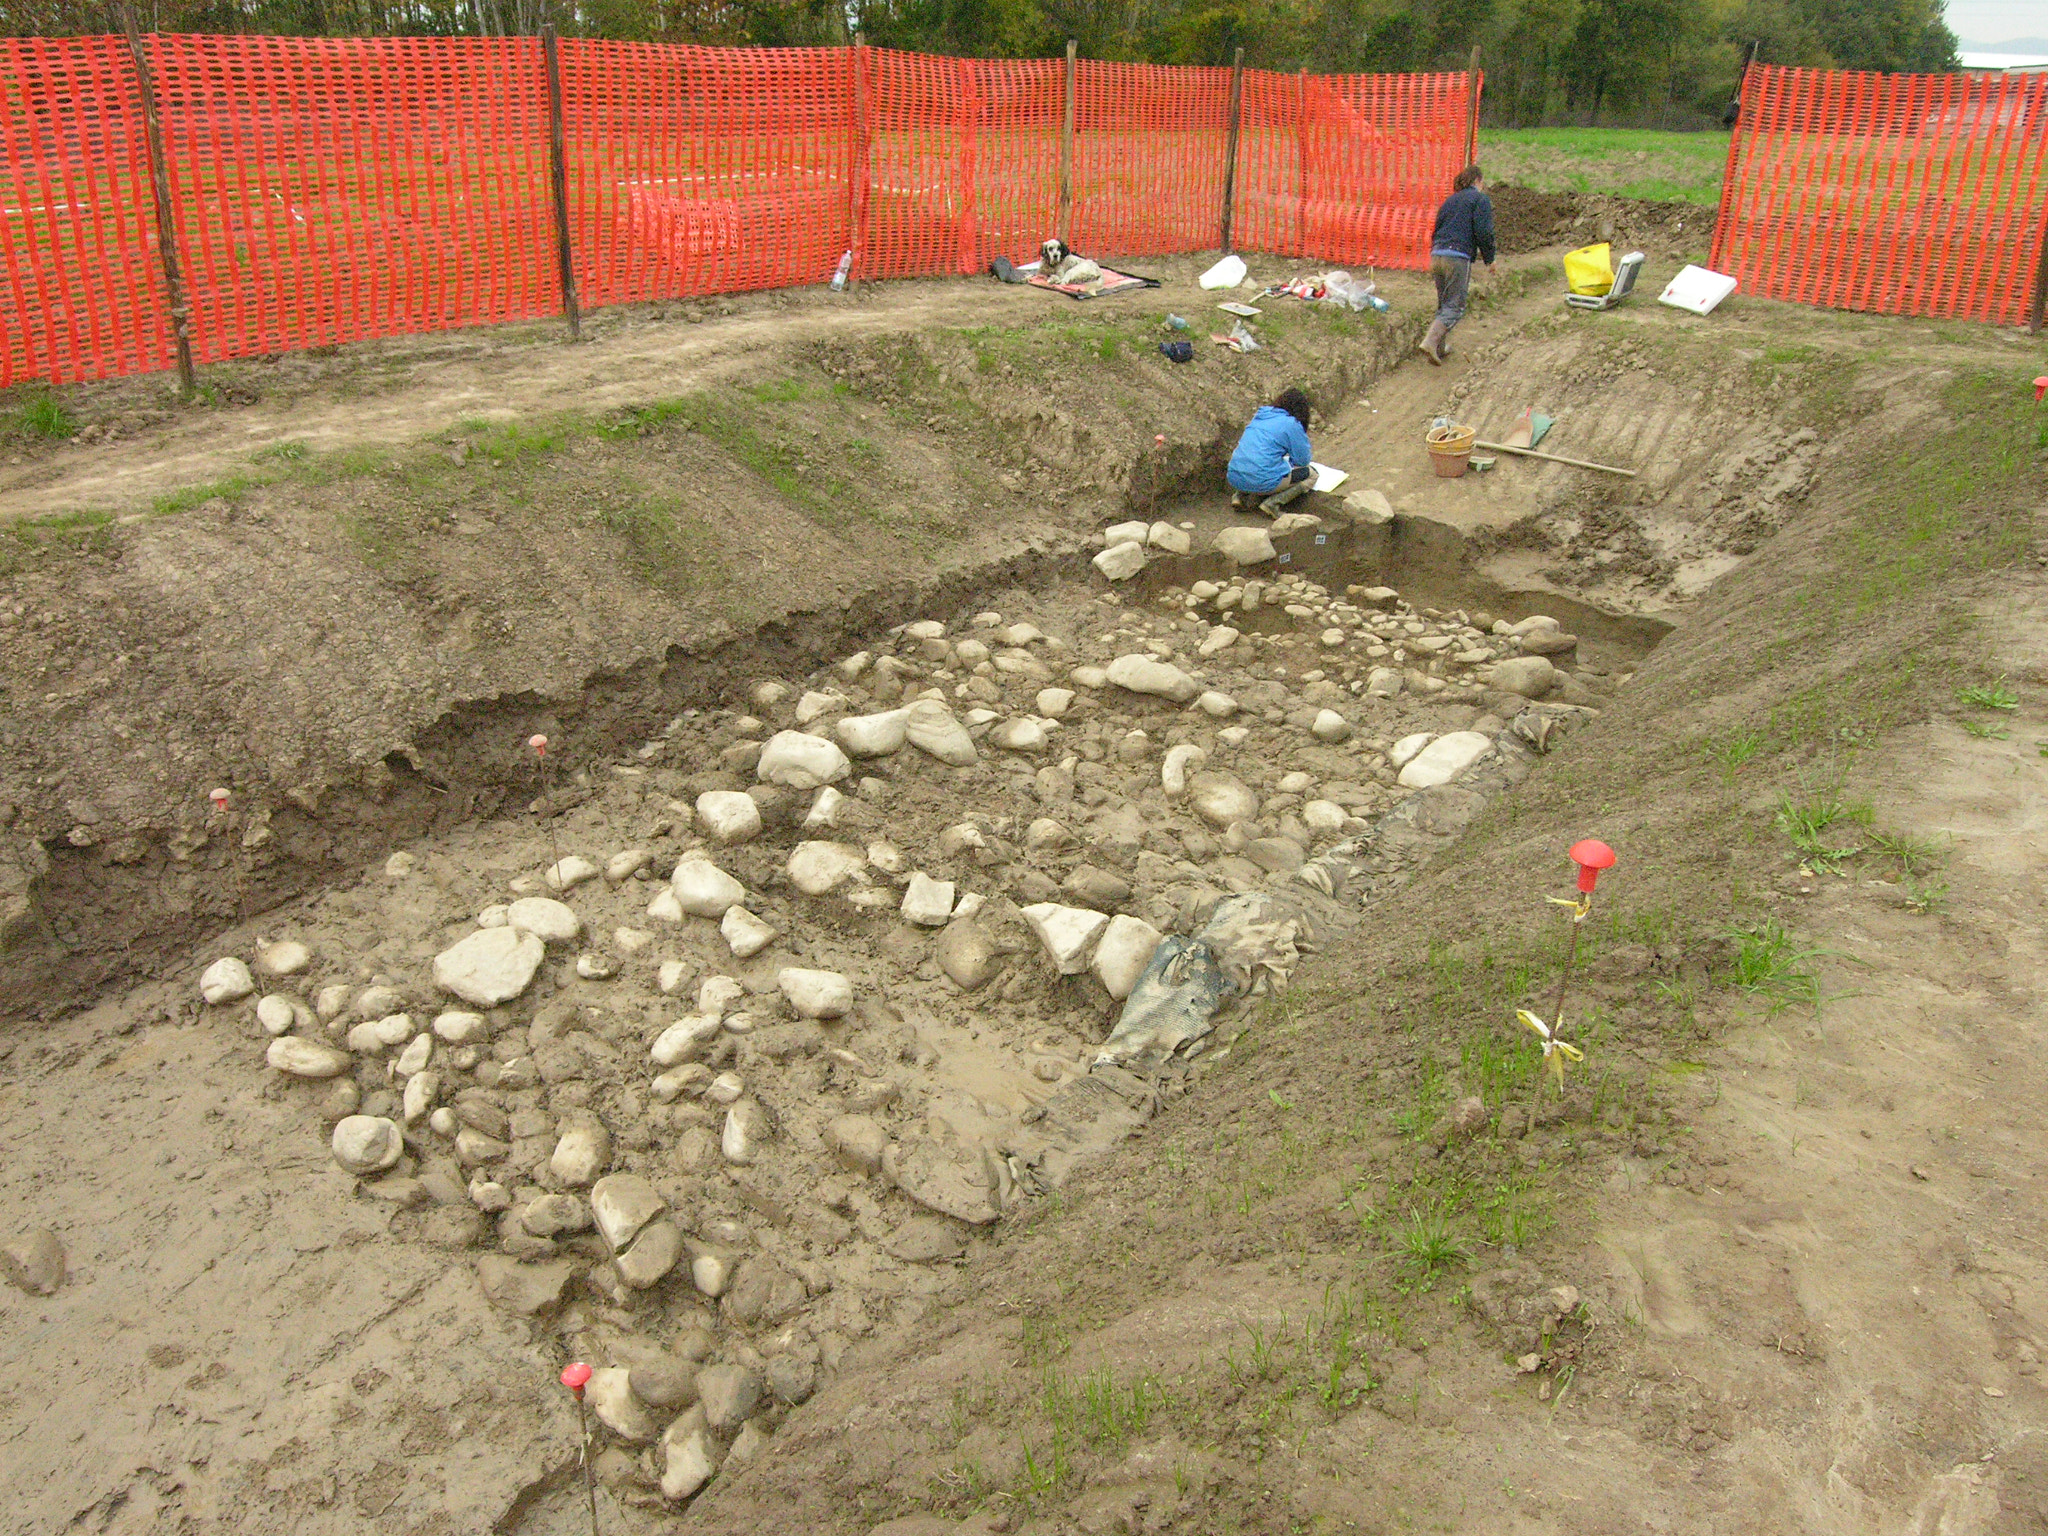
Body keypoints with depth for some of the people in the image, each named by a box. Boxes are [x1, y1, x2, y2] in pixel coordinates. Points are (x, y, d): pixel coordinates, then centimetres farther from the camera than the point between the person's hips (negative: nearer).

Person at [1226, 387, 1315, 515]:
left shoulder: (1259, 416, 19)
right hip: (1263, 482, -7)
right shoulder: (1292, 424, -2)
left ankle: (1240, 495, 13)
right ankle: (1273, 503, -5)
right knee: (1311, 474, 12)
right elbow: (1302, 460, 4)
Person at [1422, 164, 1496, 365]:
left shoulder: (1450, 200, 21)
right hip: (1458, 258, -7)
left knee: (1443, 303, 18)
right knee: (1455, 306, -5)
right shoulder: (1480, 199, 1)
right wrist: (1489, 259, 5)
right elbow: (1483, 232, -8)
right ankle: (1430, 342, -23)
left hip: (1436, 255, 7)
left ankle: (1439, 348, 18)